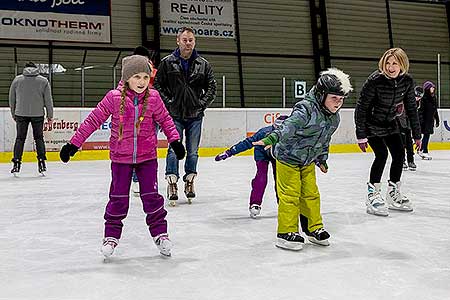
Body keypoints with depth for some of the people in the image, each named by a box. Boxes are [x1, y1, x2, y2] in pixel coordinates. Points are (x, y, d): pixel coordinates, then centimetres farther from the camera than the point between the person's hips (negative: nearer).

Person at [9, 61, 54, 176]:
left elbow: (12, 99, 9)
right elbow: (48, 100, 1)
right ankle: (42, 164, 6)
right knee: (39, 138, 9)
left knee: (20, 138, 8)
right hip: (38, 115, 0)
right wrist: (50, 115, 8)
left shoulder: (17, 80, 4)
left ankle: (16, 164, 3)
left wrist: (14, 114, 20)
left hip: (21, 114, 1)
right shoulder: (43, 81, 1)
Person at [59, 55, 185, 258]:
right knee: (118, 198, 6)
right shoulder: (114, 98, -11)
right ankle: (111, 235, 24)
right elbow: (93, 120, -6)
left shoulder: (153, 98, -5)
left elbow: (165, 119, 9)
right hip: (121, 157, -1)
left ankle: (160, 233, 21)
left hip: (147, 156, 1)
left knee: (151, 196, 5)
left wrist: (175, 140, -3)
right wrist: (74, 144, -6)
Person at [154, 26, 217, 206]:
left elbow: (212, 87, 9)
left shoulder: (203, 64, 6)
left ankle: (189, 181, 24)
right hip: (174, 115, -2)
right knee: (174, 150, -4)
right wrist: (168, 103, -6)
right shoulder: (167, 62, 1)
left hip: (195, 115, 2)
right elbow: (157, 85, 3)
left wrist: (202, 104, -1)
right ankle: (172, 182, 6)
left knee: (193, 151, 9)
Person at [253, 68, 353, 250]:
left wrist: (322, 159, 21)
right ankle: (286, 232, 6)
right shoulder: (306, 109, -28)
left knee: (311, 193, 12)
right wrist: (273, 137, -60)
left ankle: (315, 228, 27)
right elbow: (290, 125, -44)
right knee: (290, 194, -5)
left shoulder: (334, 118, 0)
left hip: (308, 161, 7)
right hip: (287, 157, -7)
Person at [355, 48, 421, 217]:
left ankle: (393, 194, 20)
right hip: (371, 124, -6)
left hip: (390, 123, 6)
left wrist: (416, 134, 1)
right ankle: (372, 196, -6)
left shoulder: (407, 82, -11)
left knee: (399, 154, 3)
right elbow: (361, 107, -21)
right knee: (382, 154, -17)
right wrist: (361, 136, -21)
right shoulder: (375, 80, -26)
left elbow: (411, 108, -1)